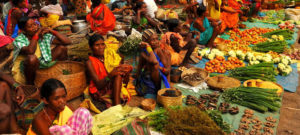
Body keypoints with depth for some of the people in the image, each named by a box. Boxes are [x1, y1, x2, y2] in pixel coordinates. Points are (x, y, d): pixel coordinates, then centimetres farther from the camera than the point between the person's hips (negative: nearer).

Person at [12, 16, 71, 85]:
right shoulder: (19, 40, -14)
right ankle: (30, 84, -13)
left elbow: (67, 42, -9)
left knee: (62, 48, -6)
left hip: (44, 64, 4)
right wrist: (36, 34, -25)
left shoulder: (44, 35, -4)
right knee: (32, 58, -38)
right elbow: (30, 51, -39)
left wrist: (51, 31, -17)